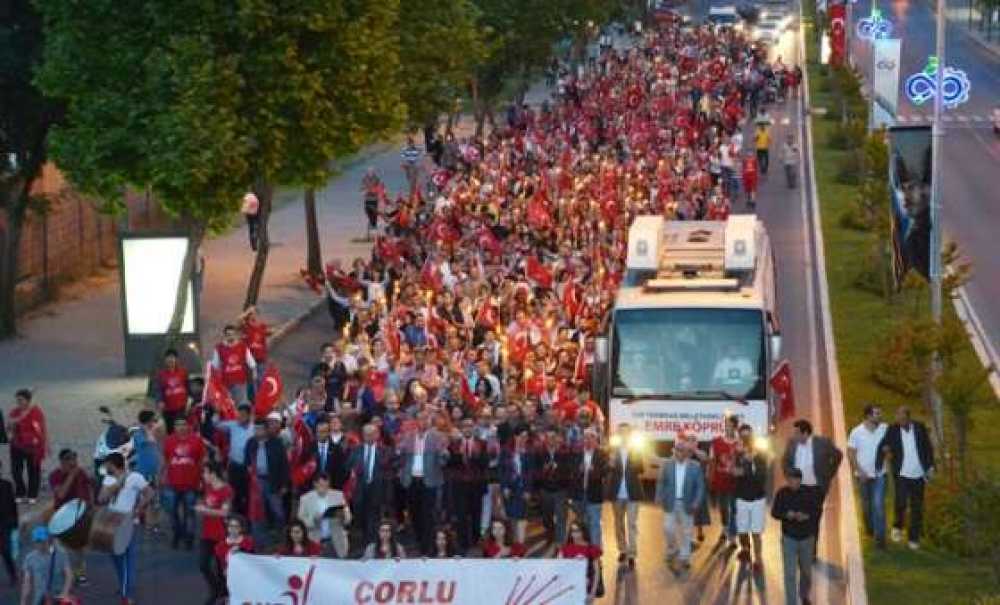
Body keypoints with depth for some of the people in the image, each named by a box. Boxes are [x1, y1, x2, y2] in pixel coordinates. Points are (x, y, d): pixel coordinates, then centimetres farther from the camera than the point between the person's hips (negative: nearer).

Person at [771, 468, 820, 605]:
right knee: (790, 574, -5)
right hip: (789, 538, -1)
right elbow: (774, 512, -7)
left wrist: (806, 516, -27)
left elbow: (817, 510, -7)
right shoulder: (782, 493, -11)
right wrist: (786, 515, -27)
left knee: (806, 571, 19)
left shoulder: (809, 493, -12)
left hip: (807, 537, 1)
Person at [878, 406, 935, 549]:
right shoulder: (892, 430, -6)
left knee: (917, 508, 5)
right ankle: (898, 526, 19)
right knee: (900, 503, -10)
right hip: (901, 474, -2)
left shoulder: (920, 427, -2)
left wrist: (930, 467, 2)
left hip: (918, 474, 2)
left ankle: (914, 538, 15)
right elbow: (882, 448, -4)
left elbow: (928, 447, 6)